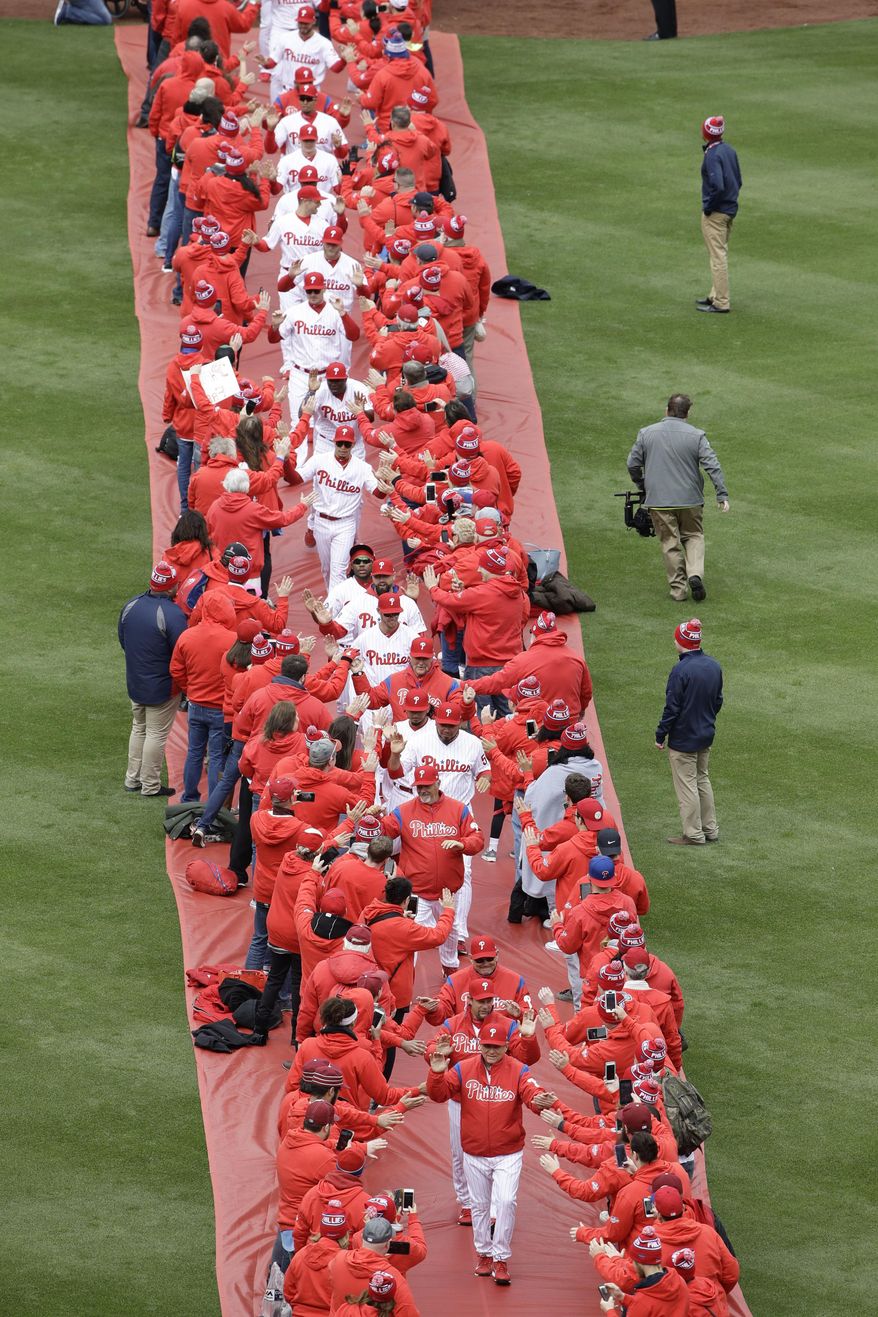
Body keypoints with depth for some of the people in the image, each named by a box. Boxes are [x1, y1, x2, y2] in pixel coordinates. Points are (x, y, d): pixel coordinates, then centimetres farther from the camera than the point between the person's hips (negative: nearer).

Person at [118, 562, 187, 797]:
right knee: (156, 733, 6)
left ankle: (132, 778, 29)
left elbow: (122, 640, 9)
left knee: (138, 729, 22)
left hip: (134, 681, 6)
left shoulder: (131, 606, -4)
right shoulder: (173, 614, -25)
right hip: (162, 687, -6)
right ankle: (150, 785, 14)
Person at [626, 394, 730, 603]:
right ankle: (695, 573, -8)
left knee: (670, 543, 7)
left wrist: (643, 488, 20)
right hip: (690, 499, 0)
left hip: (658, 500, 0)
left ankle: (678, 589, 7)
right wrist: (722, 495, -6)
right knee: (694, 536, 15)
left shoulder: (646, 434, 1)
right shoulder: (696, 436, -4)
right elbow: (713, 466, -9)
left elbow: (632, 464, 5)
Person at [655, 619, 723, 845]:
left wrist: (661, 735, -11)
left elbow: (672, 707, -21)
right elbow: (718, 701, 10)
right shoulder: (714, 666, 0)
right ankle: (710, 829, 25)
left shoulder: (681, 670, -23)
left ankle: (694, 834, 8)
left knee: (686, 784, 3)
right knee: (702, 780, 20)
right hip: (706, 736, 8)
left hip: (683, 739, -8)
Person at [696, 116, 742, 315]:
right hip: (730, 209, 9)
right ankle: (715, 296, 29)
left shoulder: (712, 155, -20)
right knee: (720, 254, 19)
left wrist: (708, 207, -17)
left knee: (718, 256, -5)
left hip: (715, 214, -9)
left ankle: (721, 303, -4)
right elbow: (738, 181, 15)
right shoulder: (729, 150, 8)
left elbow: (718, 186, -29)